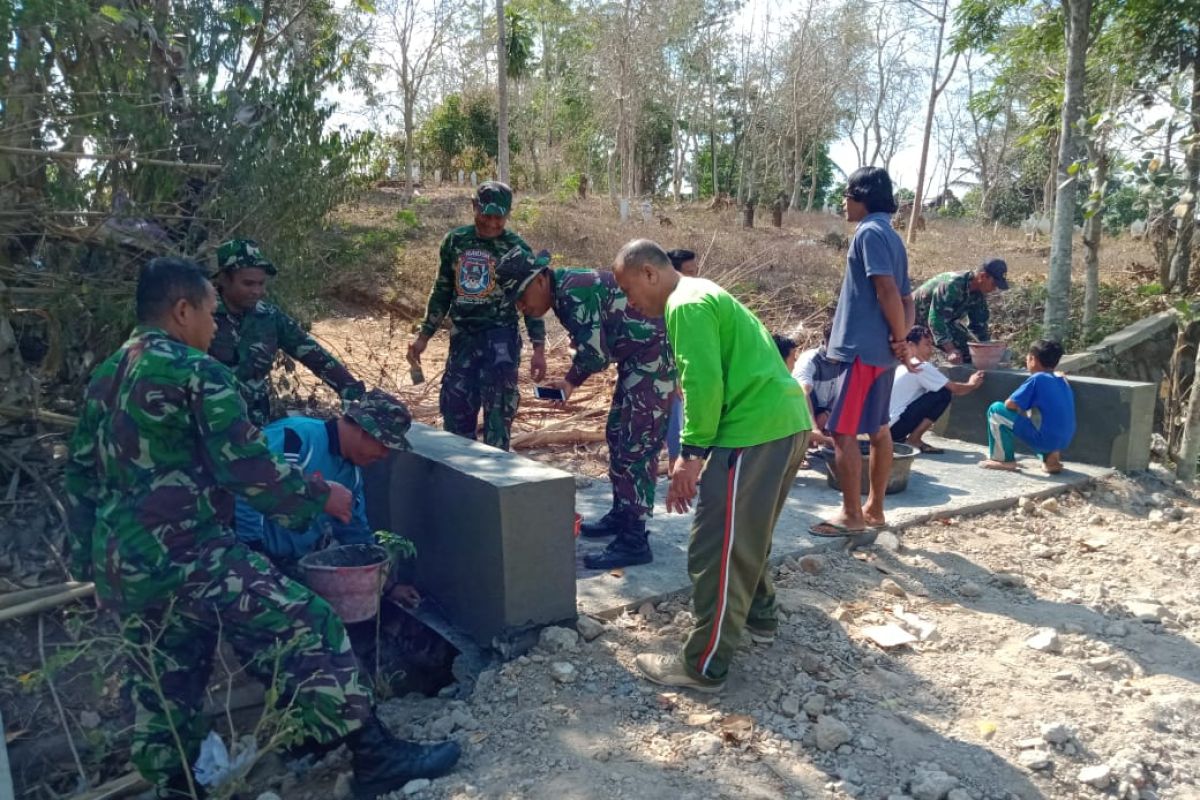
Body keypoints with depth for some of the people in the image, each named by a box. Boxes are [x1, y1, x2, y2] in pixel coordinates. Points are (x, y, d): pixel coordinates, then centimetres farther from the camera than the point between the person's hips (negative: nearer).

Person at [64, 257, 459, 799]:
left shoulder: (104, 377, 14)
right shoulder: (194, 371, -12)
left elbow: (80, 475, 21)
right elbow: (248, 470, -16)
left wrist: (89, 557, 29)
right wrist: (320, 494, -3)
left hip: (122, 569, 9)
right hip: (186, 557, -9)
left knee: (163, 686, 21)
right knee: (307, 630, -6)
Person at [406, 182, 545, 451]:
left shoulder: (517, 248, -5)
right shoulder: (455, 240, 5)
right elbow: (441, 291, 13)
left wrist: (538, 349, -9)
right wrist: (424, 336, 11)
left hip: (500, 337, -4)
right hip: (462, 338, 4)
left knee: (498, 411, -7)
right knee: (454, 408, 7)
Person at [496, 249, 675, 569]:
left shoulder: (575, 291, -21)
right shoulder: (566, 293, 10)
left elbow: (595, 353, -25)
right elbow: (598, 347, 14)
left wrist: (571, 381, -6)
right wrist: (571, 381, -2)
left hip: (655, 355, -11)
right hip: (636, 359, 11)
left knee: (637, 446, -11)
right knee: (618, 435, 17)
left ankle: (634, 541, -7)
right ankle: (621, 514, 30)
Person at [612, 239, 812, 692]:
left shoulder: (686, 304, -9)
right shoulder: (704, 294, 22)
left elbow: (704, 384, -19)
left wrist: (692, 452, -12)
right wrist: (698, 448, 21)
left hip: (755, 430, -11)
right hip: (787, 420, 11)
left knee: (718, 549, -5)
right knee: (748, 534, 25)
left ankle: (704, 667, 4)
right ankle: (758, 617, 40)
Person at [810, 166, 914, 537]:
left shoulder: (870, 232, -12)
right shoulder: (891, 237, 17)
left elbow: (887, 290, -22)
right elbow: (906, 298, 15)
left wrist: (899, 337, -12)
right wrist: (902, 338, 1)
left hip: (862, 348, -10)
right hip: (880, 350, 10)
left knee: (843, 432, -6)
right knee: (878, 430, 13)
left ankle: (851, 515, 0)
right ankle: (874, 508, 22)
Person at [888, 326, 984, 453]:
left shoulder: (904, 366, 17)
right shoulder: (922, 367, -9)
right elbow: (954, 389, -4)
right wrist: (972, 384, 16)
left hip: (886, 426, 9)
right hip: (895, 425, -9)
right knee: (943, 395, -7)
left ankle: (899, 438, 13)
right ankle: (914, 440, -4)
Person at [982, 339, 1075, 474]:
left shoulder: (1036, 379, -10)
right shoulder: (1062, 380, 12)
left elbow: (1010, 405, -11)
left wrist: (1021, 411, 8)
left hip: (1045, 439, -8)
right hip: (1064, 442, 8)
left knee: (996, 409, -2)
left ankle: (1004, 460, 4)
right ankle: (1050, 456, 16)